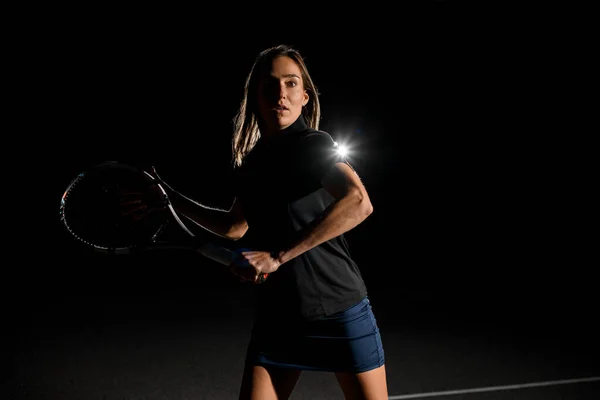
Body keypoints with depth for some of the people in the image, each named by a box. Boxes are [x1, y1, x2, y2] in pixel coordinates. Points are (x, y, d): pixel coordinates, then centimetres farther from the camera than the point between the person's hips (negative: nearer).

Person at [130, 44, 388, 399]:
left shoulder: (314, 144, -13)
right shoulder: (249, 166, 5)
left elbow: (358, 203, -31)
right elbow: (235, 227, 22)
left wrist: (277, 256, -30)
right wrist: (172, 200, 16)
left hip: (340, 312, -4)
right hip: (277, 316, 5)